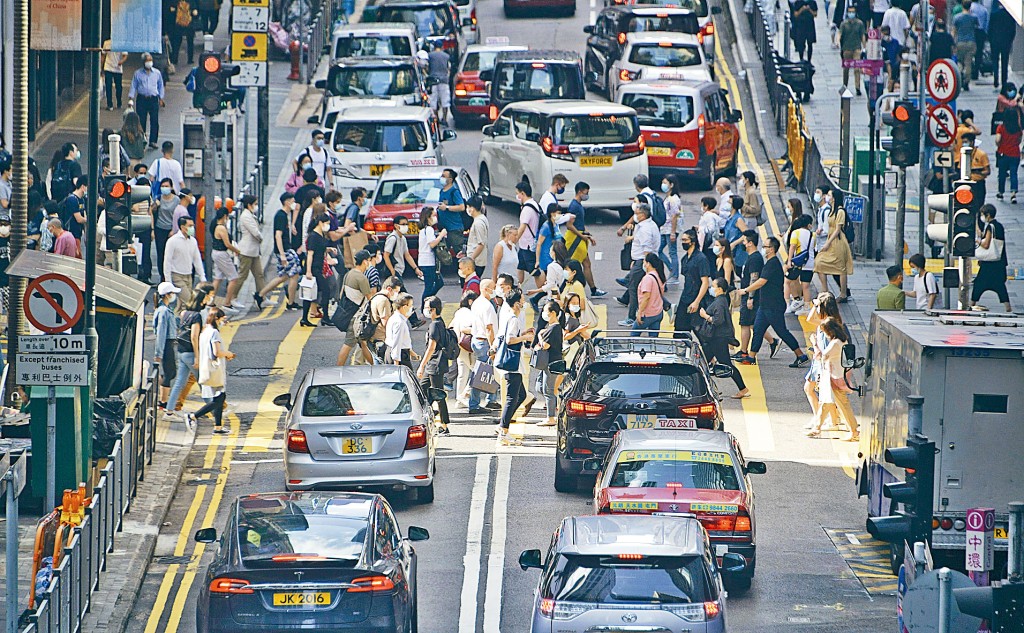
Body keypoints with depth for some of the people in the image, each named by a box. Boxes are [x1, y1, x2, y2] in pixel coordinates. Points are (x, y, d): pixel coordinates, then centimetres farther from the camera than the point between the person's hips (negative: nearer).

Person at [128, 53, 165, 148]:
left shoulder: (157, 73, 8)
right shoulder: (138, 73, 5)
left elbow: (160, 86, 15)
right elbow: (133, 86, 7)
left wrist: (161, 99, 11)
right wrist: (130, 98, -2)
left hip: (153, 99, 0)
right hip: (141, 99, 0)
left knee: (155, 121, -6)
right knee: (141, 121, -1)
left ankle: (153, 141, -2)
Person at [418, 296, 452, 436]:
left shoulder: (435, 325, -17)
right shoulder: (441, 323, 13)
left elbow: (431, 348, -21)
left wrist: (422, 366, -19)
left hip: (436, 366, -10)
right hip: (431, 366, 10)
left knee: (438, 396, -5)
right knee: (422, 389, 16)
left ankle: (444, 428, -2)